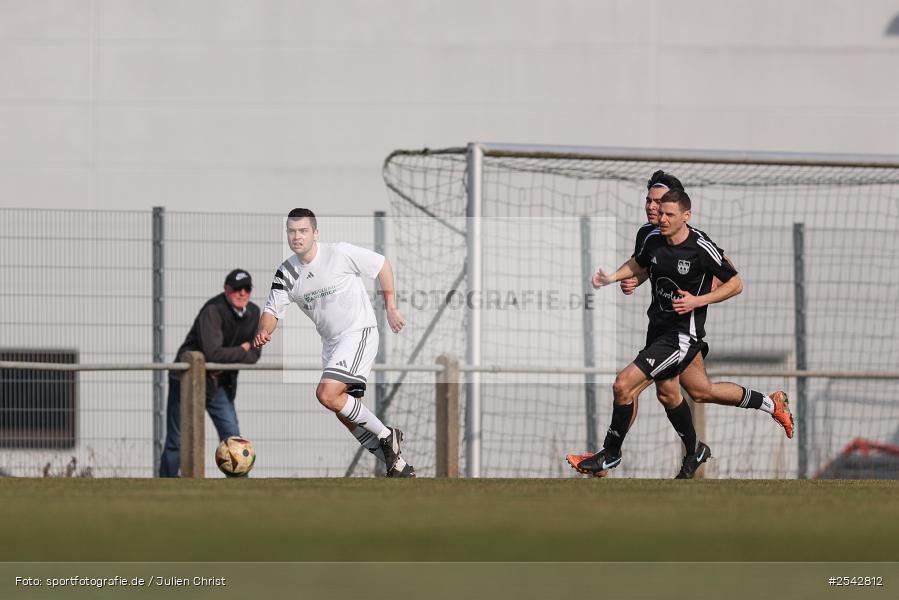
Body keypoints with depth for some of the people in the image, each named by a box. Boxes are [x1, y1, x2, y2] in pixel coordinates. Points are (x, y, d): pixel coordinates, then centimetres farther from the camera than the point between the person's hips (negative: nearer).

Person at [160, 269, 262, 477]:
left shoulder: (253, 314, 2)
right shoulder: (213, 311, -21)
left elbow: (254, 354, 2)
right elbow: (213, 352, -31)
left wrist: (228, 362, -16)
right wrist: (241, 351, -15)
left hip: (220, 382, 6)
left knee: (232, 437, 0)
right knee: (177, 441, -3)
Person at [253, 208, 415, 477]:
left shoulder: (340, 253, -16)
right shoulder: (286, 273, 0)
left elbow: (383, 265, -5)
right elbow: (272, 310, 0)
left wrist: (390, 308, -5)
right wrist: (263, 332, -22)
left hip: (359, 332, -7)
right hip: (331, 342, 7)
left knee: (327, 394, -24)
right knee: (348, 416, 8)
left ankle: (386, 435, -9)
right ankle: (398, 465, 20)